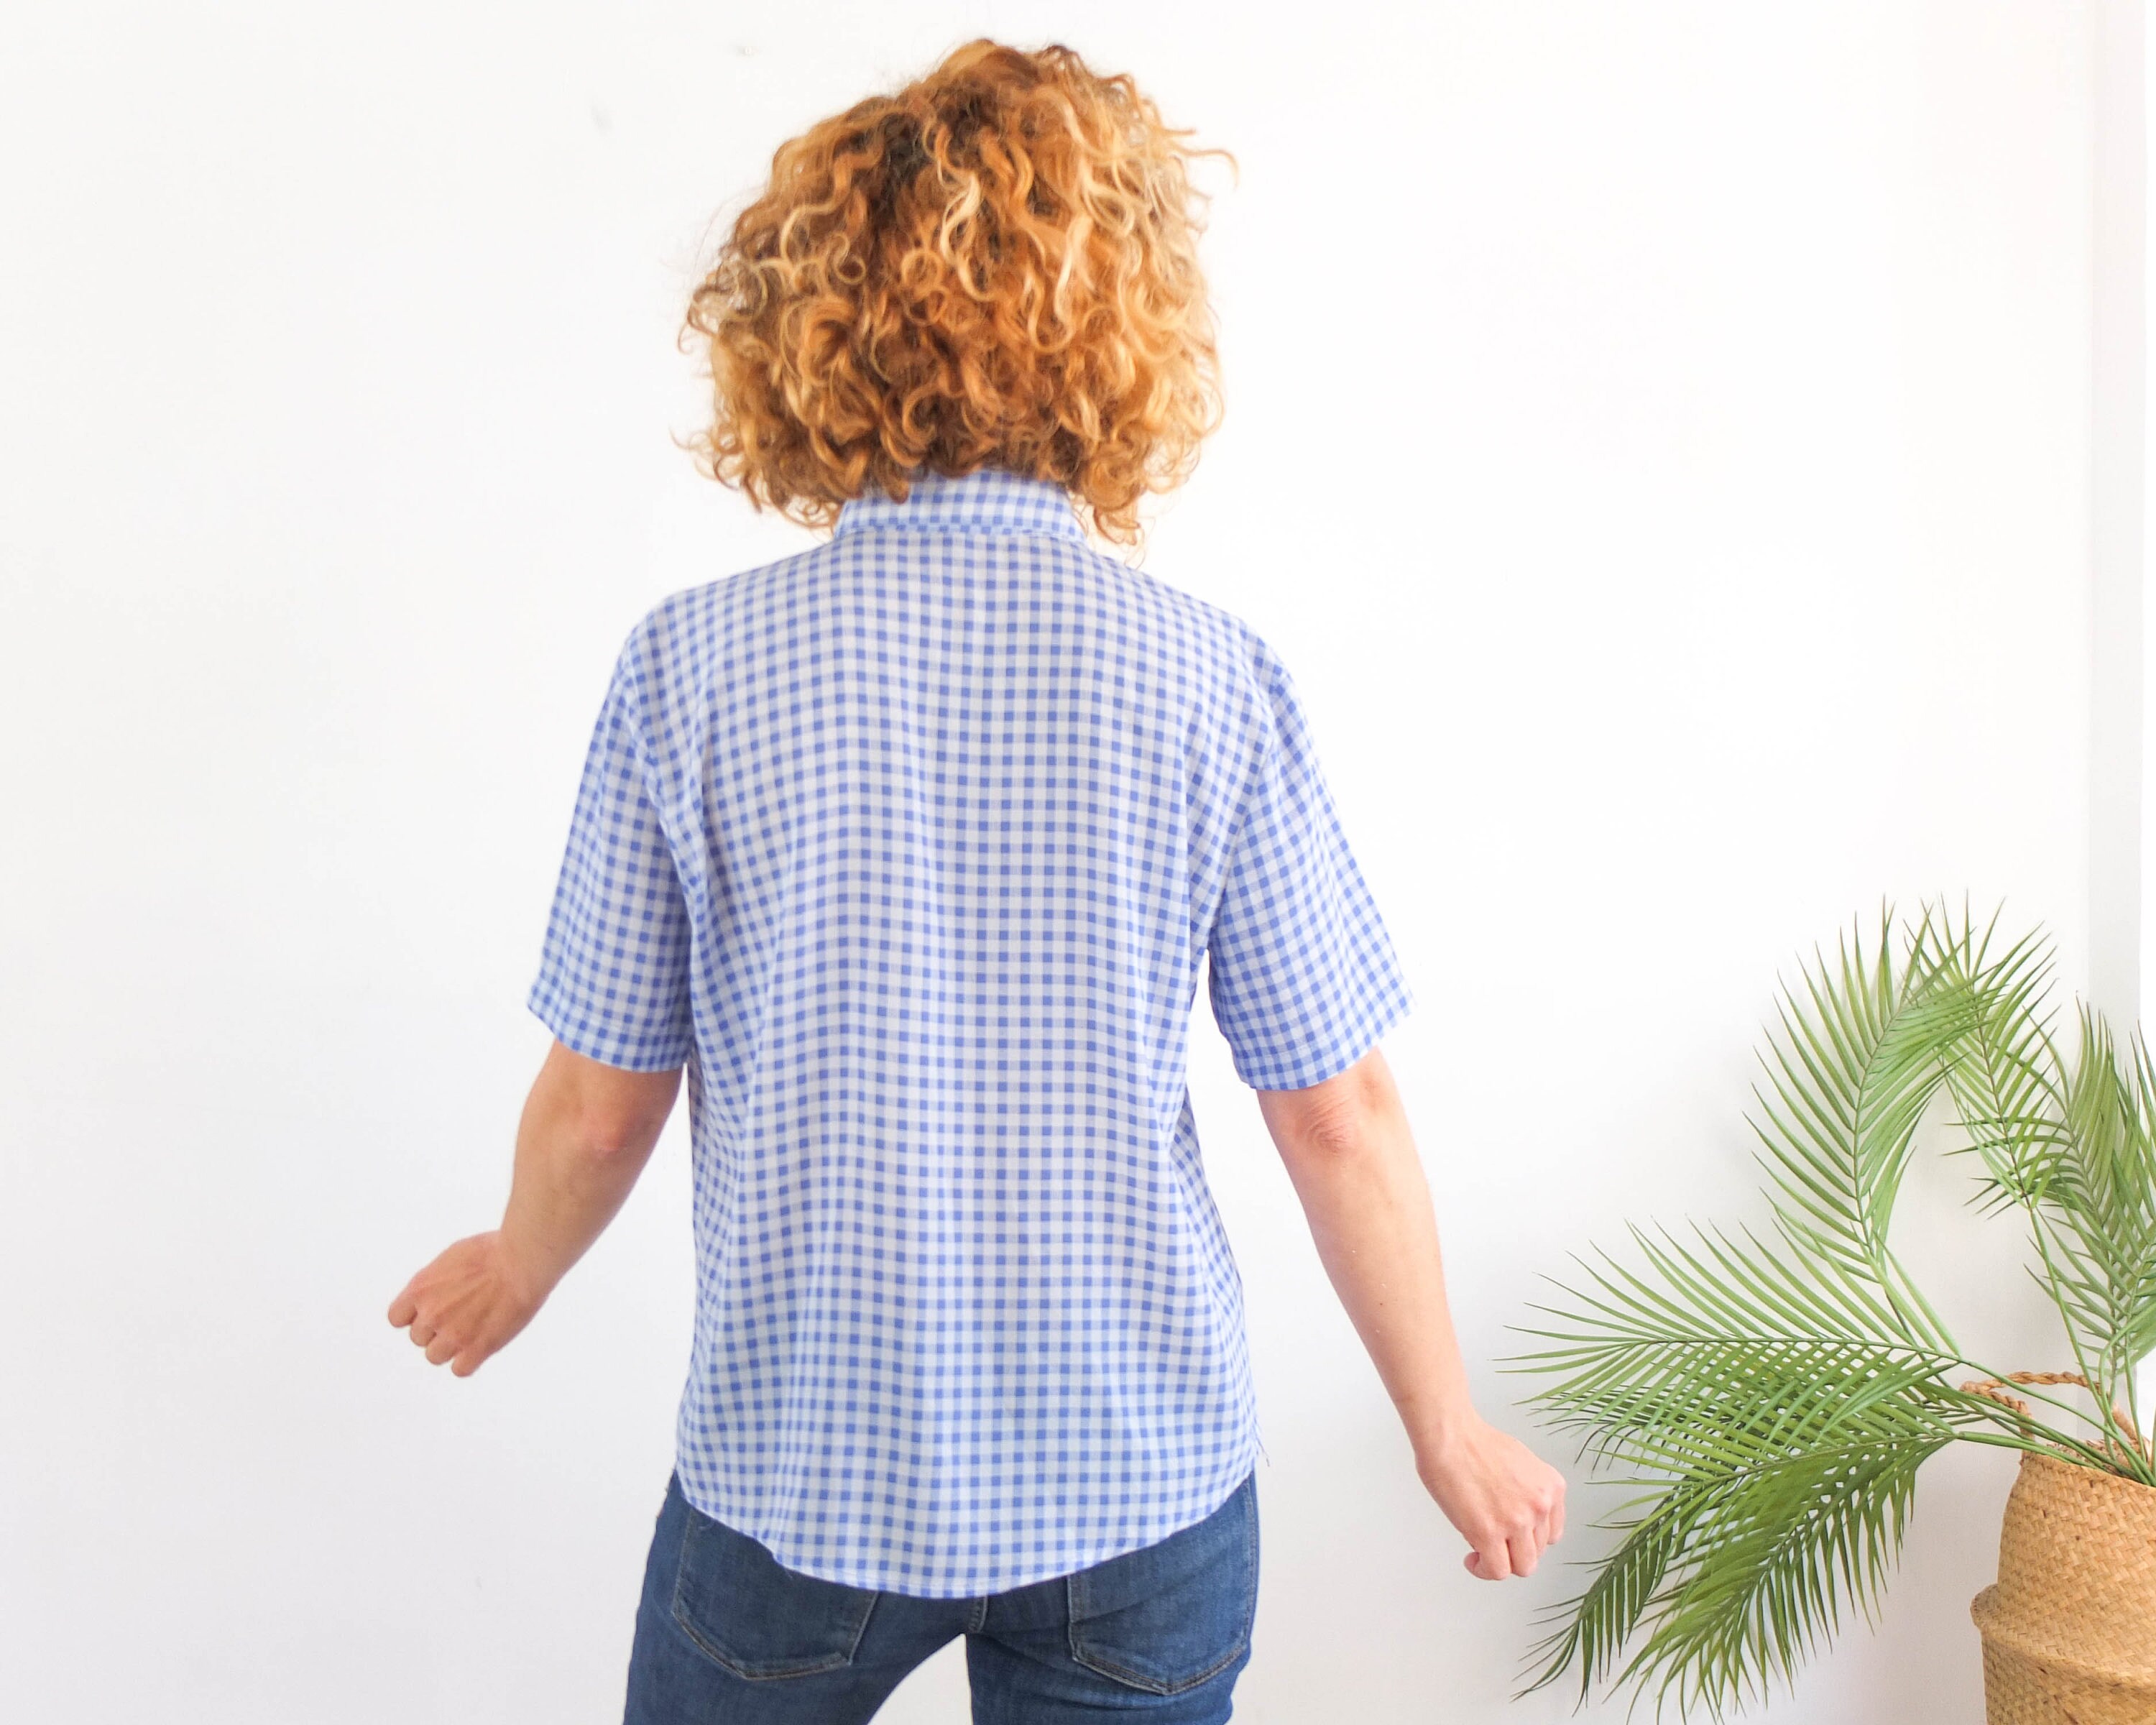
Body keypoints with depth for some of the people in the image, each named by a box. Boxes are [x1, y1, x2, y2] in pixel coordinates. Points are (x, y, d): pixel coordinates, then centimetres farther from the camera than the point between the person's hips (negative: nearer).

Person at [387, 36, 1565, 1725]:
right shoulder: (1215, 678, -11)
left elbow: (598, 1106, -3)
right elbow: (1344, 1124, -7)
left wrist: (519, 1268, 19)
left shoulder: (691, 666, -11)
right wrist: (1450, 1427, 8)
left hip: (796, 1463, 0)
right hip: (1143, 1477, 0)